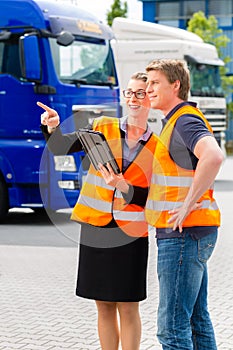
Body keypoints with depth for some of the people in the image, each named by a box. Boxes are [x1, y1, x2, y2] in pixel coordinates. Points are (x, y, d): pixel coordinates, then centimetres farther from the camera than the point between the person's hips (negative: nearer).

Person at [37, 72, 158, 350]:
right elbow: (60, 148, -1)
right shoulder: (103, 128, 4)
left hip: (131, 233, -1)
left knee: (128, 308, 1)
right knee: (104, 306, 9)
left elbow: (149, 198, -2)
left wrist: (122, 186, -20)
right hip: (95, 228, 2)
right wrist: (52, 128, -21)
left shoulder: (157, 147, 1)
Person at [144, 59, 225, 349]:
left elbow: (213, 157, -33)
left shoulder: (185, 120, -13)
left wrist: (188, 205, -26)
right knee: (197, 320, 16)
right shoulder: (176, 120, 19)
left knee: (172, 327, -9)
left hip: (183, 233, -11)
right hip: (187, 232, 11)